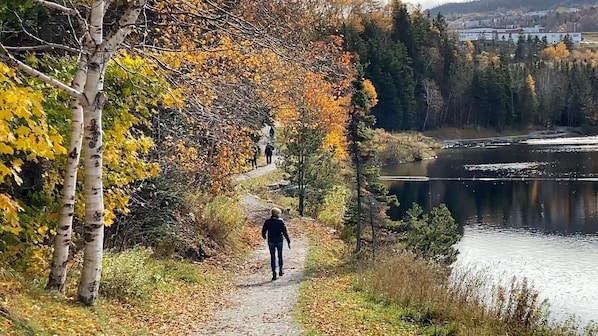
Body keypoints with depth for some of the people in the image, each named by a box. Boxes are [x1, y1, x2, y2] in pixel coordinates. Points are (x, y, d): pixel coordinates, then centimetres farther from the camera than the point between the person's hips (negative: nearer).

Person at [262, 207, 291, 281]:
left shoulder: (267, 221, -4)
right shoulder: (280, 221, -7)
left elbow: (263, 231, 2)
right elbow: (285, 232, -10)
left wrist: (264, 236, 25)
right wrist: (288, 241, -7)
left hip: (271, 241, 0)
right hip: (279, 241, 0)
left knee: (272, 257, 2)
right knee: (280, 256, 19)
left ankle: (274, 273, -5)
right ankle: (280, 271, 30)